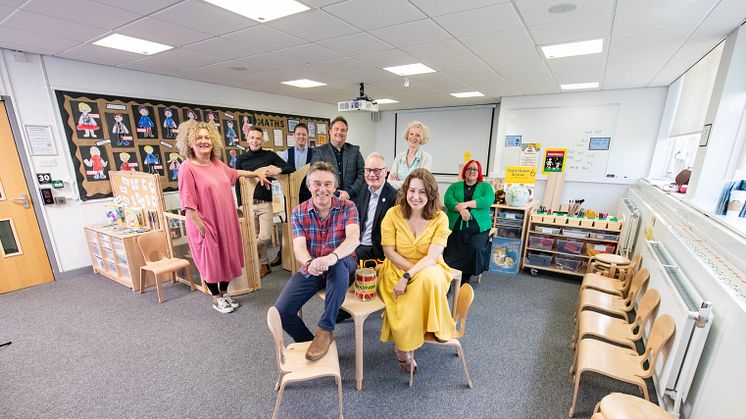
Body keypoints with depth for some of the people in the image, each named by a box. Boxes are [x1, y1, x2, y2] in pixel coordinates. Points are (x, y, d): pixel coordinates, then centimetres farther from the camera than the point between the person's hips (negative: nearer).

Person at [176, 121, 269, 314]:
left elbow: (233, 173, 27)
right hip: (206, 225, -6)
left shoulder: (217, 163, 5)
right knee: (211, 260, 10)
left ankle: (224, 293, 36)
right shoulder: (187, 168, -16)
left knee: (227, 257, 16)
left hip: (226, 222, 7)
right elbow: (188, 204, -18)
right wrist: (202, 228, -19)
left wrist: (256, 174, 29)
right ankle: (216, 298, 30)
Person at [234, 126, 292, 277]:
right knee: (255, 236, 7)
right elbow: (237, 183, 7)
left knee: (265, 236, -9)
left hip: (265, 203, -1)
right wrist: (241, 204, -1)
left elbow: (290, 168, 1)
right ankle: (264, 265, 23)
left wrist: (279, 169, -21)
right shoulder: (241, 159, 6)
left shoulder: (270, 155, 3)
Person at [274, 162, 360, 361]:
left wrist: (332, 257, -49)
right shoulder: (299, 212, -3)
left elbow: (353, 238, -28)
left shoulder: (347, 207, -10)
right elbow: (299, 247, -14)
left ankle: (325, 330, -24)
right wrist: (309, 263, -39)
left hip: (341, 264, -2)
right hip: (310, 268, 3)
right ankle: (308, 341, 16)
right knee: (281, 311, -12)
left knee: (339, 263, -39)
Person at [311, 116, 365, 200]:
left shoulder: (354, 150, 9)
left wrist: (350, 193, -9)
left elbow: (362, 174, 4)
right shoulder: (319, 152, 2)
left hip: (352, 200, 2)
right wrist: (336, 195, -12)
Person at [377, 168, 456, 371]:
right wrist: (414, 270, -18)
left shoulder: (440, 218, -10)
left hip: (429, 270, 0)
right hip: (397, 269, 0)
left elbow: (432, 257, -18)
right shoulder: (393, 214, -8)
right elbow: (389, 252, -8)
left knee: (429, 278, -34)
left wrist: (408, 277, -30)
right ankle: (404, 347, 8)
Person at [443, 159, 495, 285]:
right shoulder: (455, 186, 18)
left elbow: (488, 200, -6)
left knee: (476, 248, -25)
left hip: (478, 228, 0)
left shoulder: (486, 186, 15)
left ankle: (466, 278, -1)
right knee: (452, 251, -23)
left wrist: (466, 204, -14)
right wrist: (460, 208, -20)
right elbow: (447, 200, -2)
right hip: (456, 227, 0)